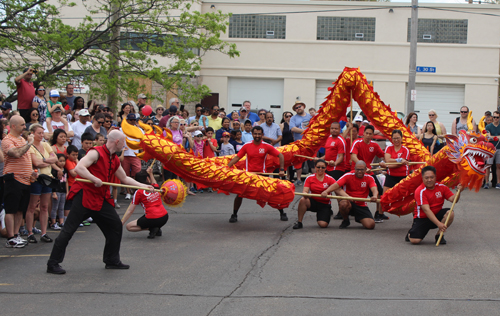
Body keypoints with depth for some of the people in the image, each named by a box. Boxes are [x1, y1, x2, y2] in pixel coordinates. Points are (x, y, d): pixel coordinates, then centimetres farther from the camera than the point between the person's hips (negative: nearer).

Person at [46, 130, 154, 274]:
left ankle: (112, 261, 21)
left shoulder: (115, 160, 14)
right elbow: (79, 168, -25)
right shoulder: (96, 153, -13)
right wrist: (95, 179, -29)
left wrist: (144, 186, 24)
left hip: (101, 199, 9)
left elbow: (125, 178, 27)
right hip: (85, 196, -9)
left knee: (116, 225, 8)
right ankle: (53, 264, -3)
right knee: (68, 230, -8)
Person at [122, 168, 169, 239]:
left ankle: (151, 228, -6)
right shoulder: (156, 187, 9)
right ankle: (157, 229, 11)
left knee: (129, 227, 10)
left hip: (152, 219, -6)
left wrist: (120, 224, 9)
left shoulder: (138, 192, -4)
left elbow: (130, 211, 1)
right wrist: (150, 174, 41)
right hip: (165, 218, 6)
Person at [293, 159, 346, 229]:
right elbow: (305, 191, -7)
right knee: (303, 200, -33)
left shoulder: (329, 179, -2)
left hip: (325, 204, 0)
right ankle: (299, 222, -17)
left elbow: (339, 190, -11)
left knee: (323, 224, -20)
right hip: (313, 202, 0)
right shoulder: (310, 178, 0)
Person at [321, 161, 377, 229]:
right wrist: (326, 191, -41)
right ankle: (346, 221, -4)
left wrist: (375, 196, -46)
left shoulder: (369, 178, -1)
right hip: (349, 202, -2)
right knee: (343, 204, -40)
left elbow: (374, 189, -20)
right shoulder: (348, 176, -7)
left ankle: (358, 218, 19)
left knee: (370, 225, -19)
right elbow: (336, 185, -20)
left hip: (361, 206, 2)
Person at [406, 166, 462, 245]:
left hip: (437, 215, 4)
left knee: (450, 213, -26)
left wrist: (458, 192, -33)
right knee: (415, 240, -25)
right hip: (422, 218, -4)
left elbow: (453, 199, -11)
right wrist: (439, 224, -38)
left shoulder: (441, 187, -5)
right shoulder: (420, 191, -20)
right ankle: (411, 233, 15)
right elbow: (426, 210, -28)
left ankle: (439, 235, -4)